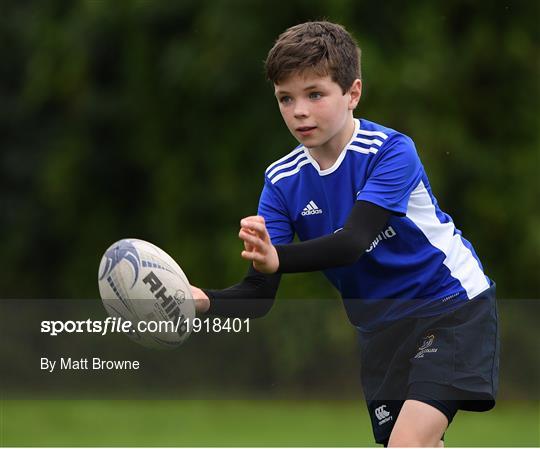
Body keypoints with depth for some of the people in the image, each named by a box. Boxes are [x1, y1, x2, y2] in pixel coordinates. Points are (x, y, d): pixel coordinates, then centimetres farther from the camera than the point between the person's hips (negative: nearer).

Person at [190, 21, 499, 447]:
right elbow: (260, 293, -11)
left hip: (451, 305, -6)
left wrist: (278, 259, -52)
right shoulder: (283, 181, -5)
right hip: (381, 326, 6)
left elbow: (353, 240, -34)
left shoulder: (391, 151, -20)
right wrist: (204, 301, -33)